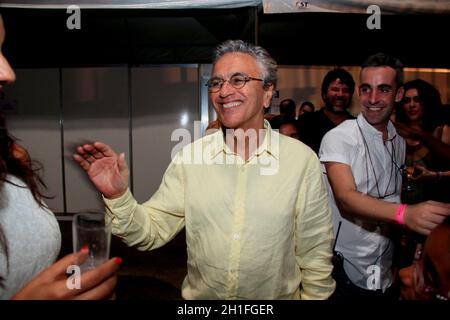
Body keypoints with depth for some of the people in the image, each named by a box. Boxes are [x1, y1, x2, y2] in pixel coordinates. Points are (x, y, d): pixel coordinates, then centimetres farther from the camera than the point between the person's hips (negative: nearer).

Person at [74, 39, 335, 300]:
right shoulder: (190, 156, -10)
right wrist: (118, 197, -26)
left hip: (278, 297, -1)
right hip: (198, 296, 2)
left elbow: (314, 256, -9)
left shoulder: (303, 160, -15)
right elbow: (152, 232, -11)